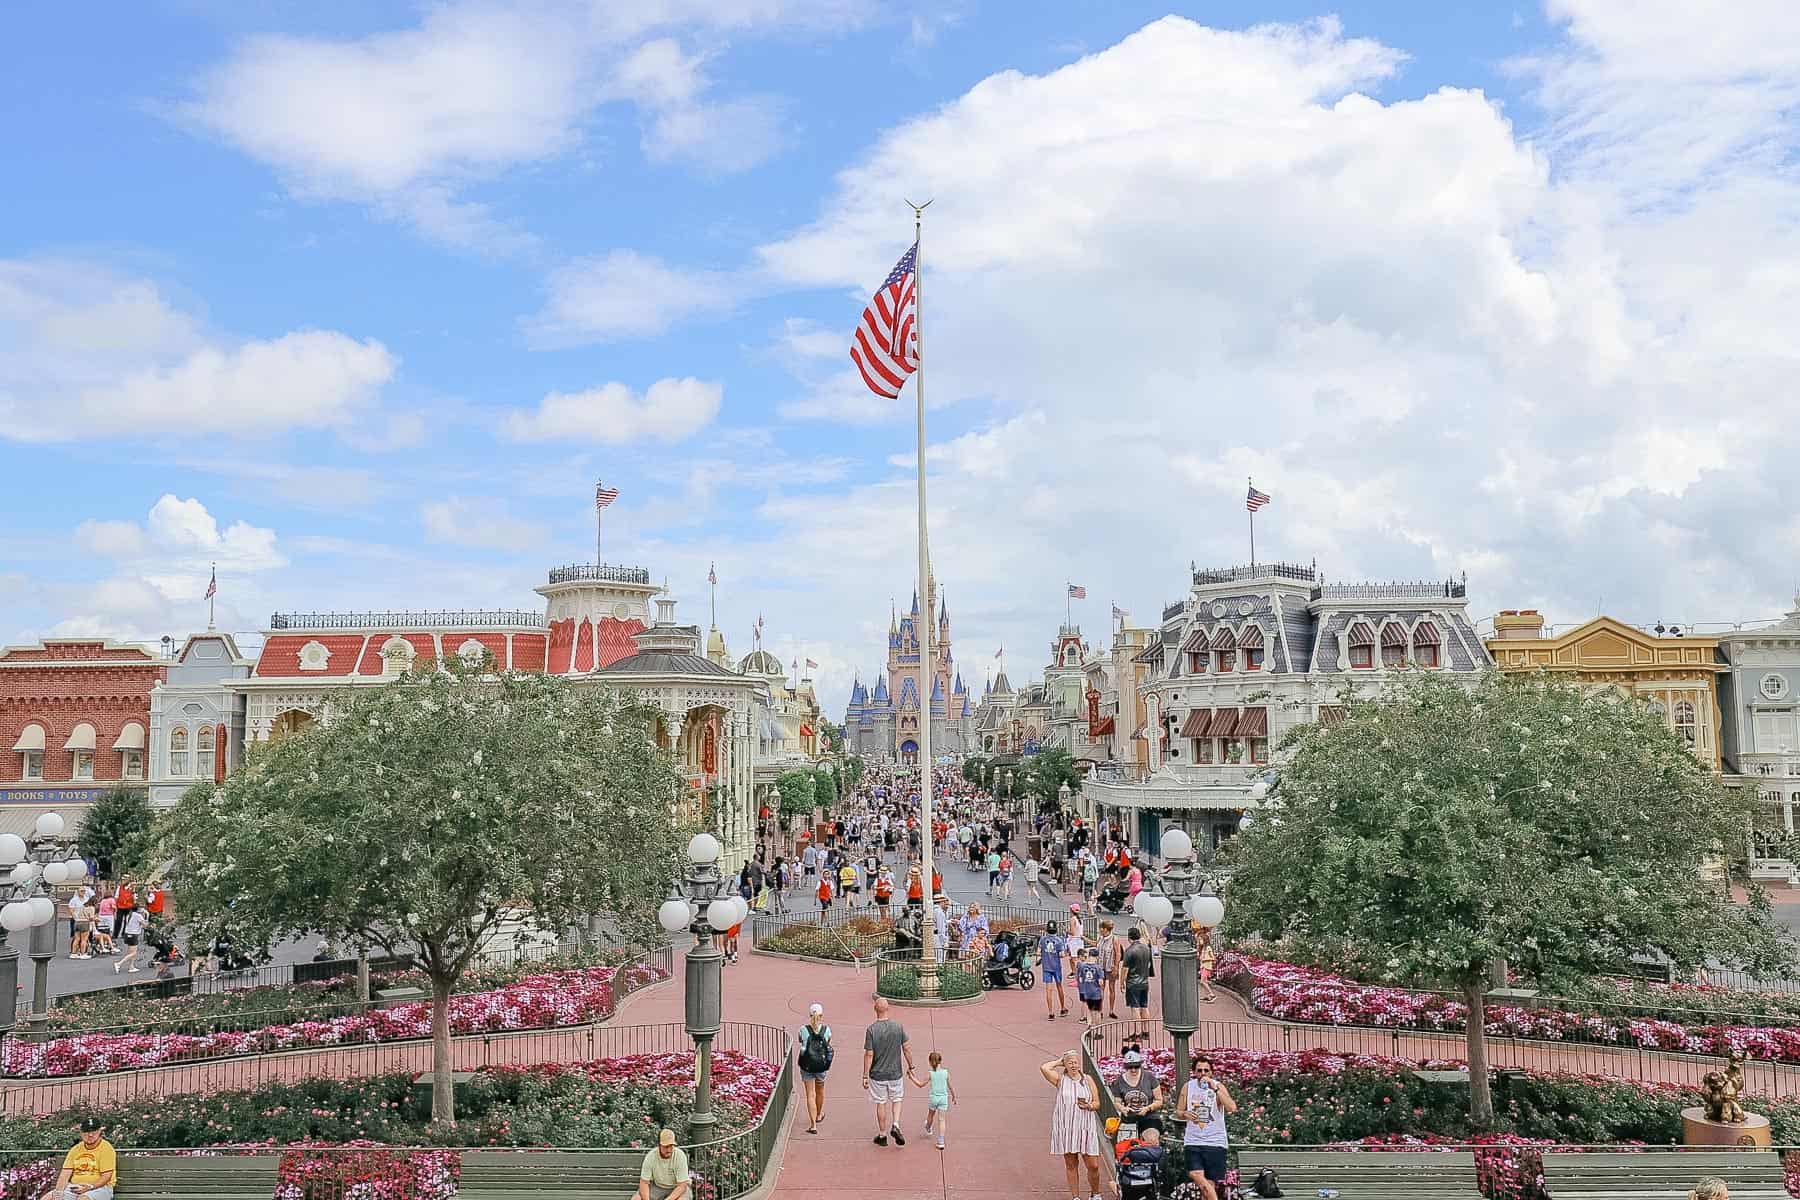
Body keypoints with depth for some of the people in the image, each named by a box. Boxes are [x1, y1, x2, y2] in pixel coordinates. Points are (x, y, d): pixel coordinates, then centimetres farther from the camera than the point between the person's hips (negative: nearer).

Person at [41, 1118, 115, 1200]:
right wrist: (59, 1190, -11)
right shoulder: (76, 1149, 13)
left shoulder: (106, 1148, -4)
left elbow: (106, 1177, -10)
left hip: (99, 1187, -7)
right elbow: (65, 1173, 6)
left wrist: (90, 1187, -25)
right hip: (74, 1186, 7)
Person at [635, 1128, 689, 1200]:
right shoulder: (651, 1156, -18)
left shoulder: (680, 1156, -24)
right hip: (656, 1187, 3)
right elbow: (644, 1182, -13)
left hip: (677, 1188, -3)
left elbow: (682, 1185, -22)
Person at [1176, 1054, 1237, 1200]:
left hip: (1215, 1141, -2)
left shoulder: (1218, 1086, -1)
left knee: (1211, 1184, 0)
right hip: (1193, 1141, 2)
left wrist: (1214, 1089, -23)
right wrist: (1184, 1114, -7)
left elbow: (1232, 1108, -17)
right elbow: (1178, 1113, 16)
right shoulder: (1188, 1086, 7)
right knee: (1195, 1175, -19)